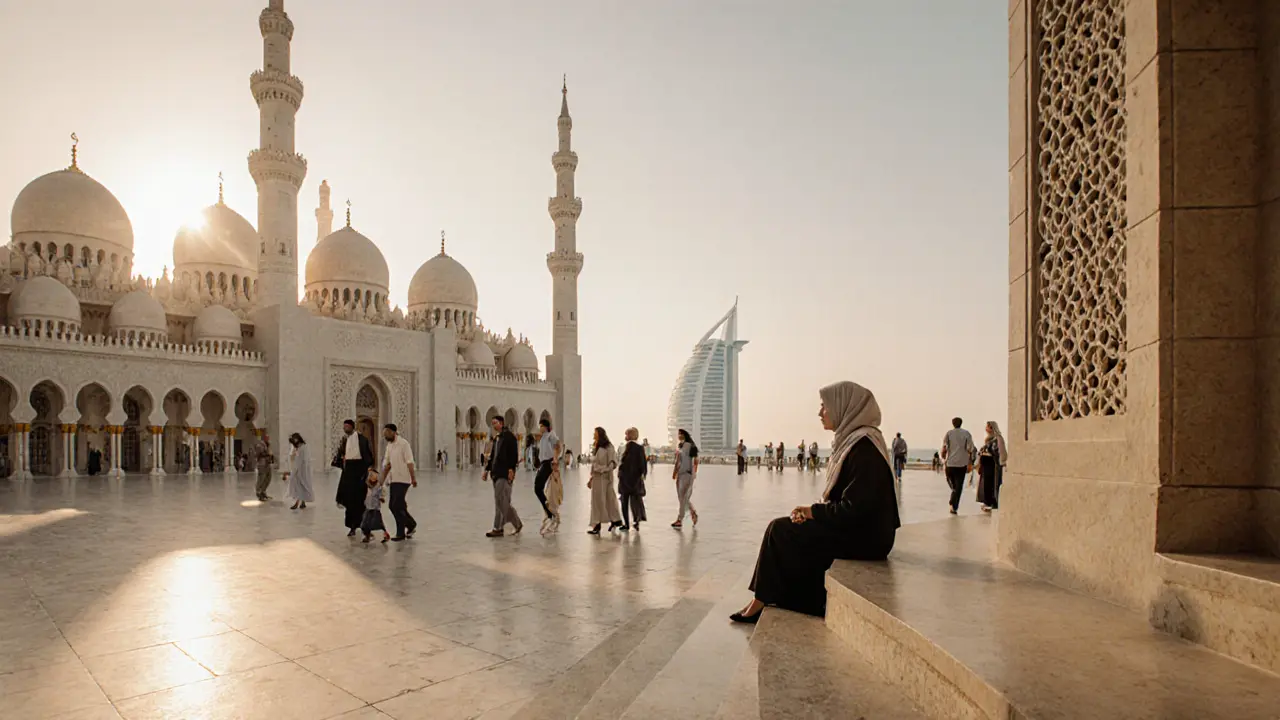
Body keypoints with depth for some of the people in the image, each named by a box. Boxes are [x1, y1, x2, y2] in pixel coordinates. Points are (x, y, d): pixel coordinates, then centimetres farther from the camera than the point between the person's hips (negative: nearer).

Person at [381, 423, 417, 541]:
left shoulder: (403, 443, -12)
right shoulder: (389, 445, 11)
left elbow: (409, 462, -16)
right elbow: (387, 464, 15)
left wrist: (413, 478, -19)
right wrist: (382, 480, 13)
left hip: (402, 480, -8)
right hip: (393, 479, 8)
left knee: (397, 506, -7)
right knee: (392, 505, 9)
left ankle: (401, 534, 5)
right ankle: (411, 525, 25)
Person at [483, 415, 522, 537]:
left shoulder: (509, 436, -6)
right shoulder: (496, 438, 20)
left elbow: (514, 454, -14)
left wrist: (511, 469, -22)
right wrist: (487, 470, 20)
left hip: (505, 473, -9)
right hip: (496, 473, 9)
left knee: (500, 501, -9)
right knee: (503, 502, 10)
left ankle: (498, 529, -5)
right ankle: (517, 524, 21)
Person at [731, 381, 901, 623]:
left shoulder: (863, 446, -20)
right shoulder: (854, 440, 11)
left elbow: (855, 508, -24)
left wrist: (814, 511, -12)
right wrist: (813, 510, 1)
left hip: (862, 537, -10)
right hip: (858, 530, 10)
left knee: (780, 531, -8)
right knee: (784, 530, 7)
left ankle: (763, 601, 8)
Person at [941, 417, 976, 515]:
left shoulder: (948, 433, 1)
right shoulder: (966, 433, 1)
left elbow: (944, 449, -4)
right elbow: (970, 450, -4)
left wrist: (944, 458, 14)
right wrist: (970, 464, 4)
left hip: (950, 463, 1)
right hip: (962, 464, -1)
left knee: (952, 485, 20)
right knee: (959, 486, 2)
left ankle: (953, 504, 10)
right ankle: (954, 507, -4)